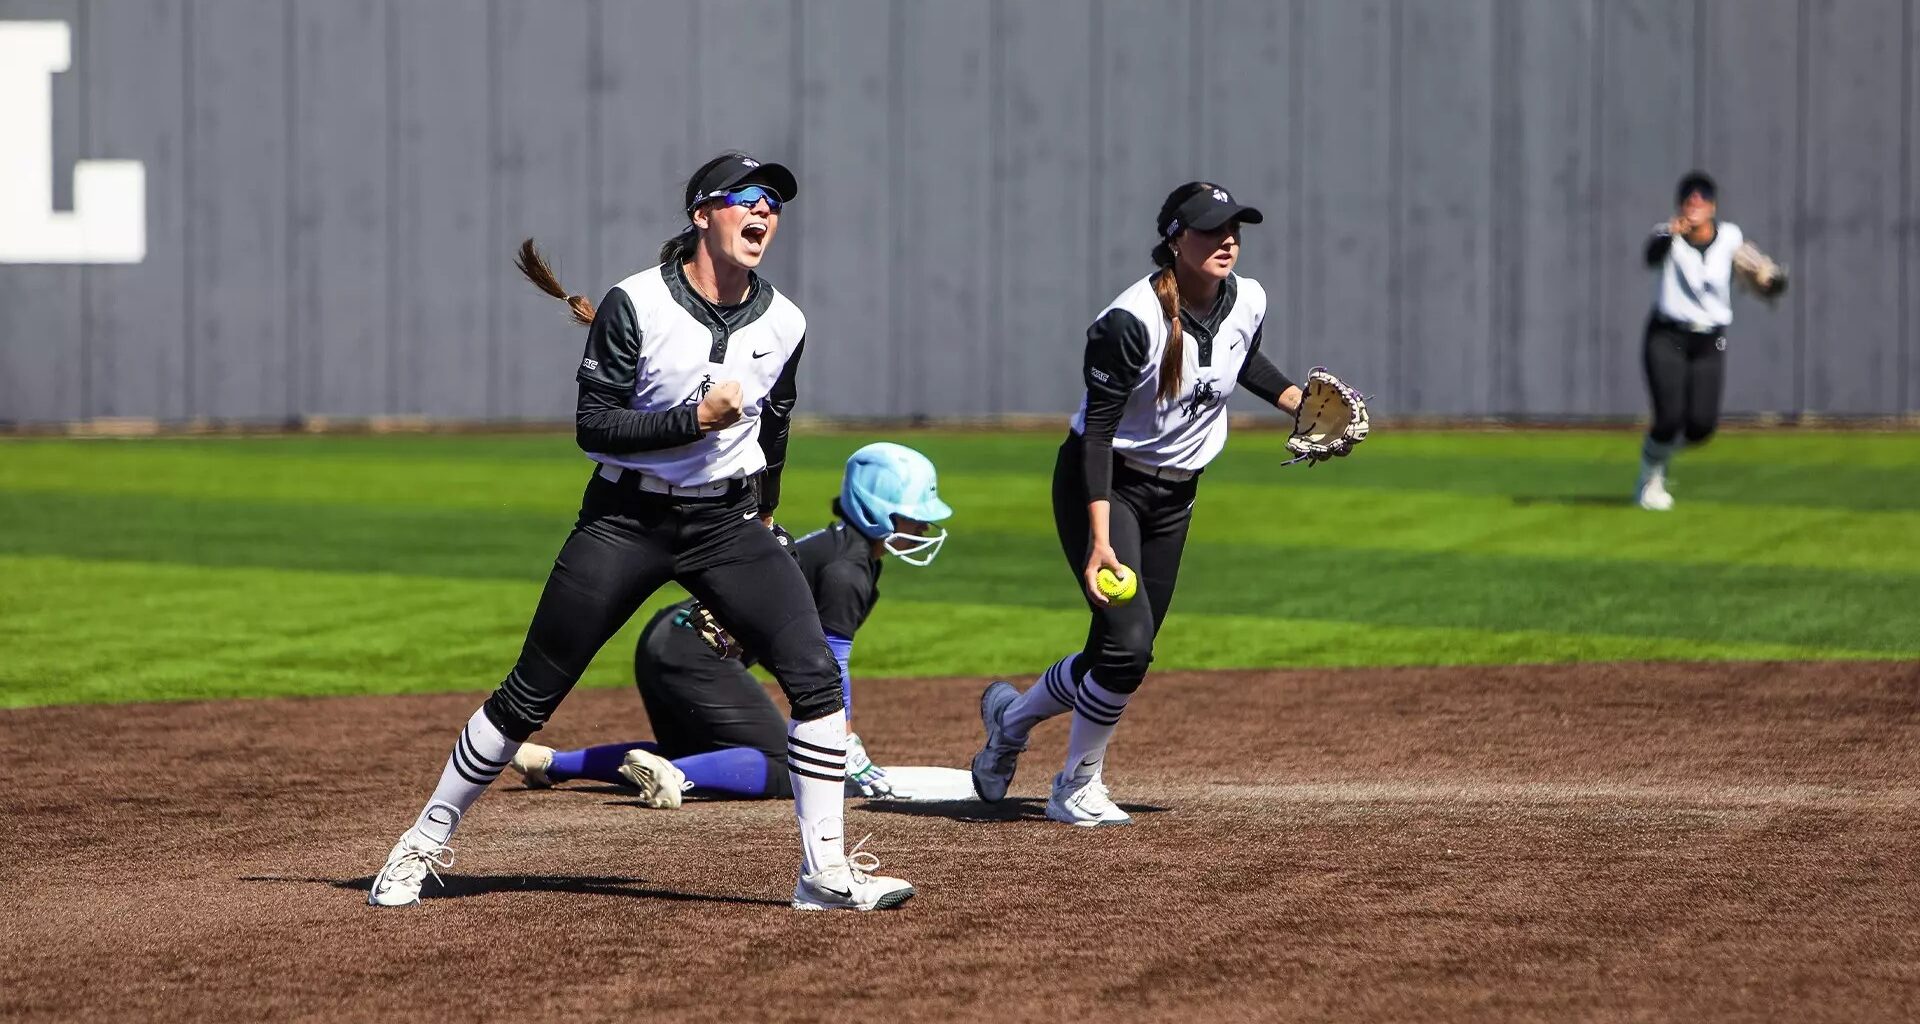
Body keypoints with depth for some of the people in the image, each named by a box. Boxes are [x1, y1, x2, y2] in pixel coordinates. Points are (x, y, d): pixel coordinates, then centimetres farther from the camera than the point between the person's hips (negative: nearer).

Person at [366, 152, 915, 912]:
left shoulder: (784, 324, 1)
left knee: (816, 676, -12)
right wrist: (697, 419, -24)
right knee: (531, 693, 0)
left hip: (727, 523, 3)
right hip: (625, 521, -3)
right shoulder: (636, 306, -13)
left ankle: (825, 872, -5)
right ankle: (425, 844, 15)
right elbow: (593, 427, -16)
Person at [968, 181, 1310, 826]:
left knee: (1125, 653, 7)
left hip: (1175, 495, 7)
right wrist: (1100, 539, -34)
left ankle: (1012, 715, 35)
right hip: (1104, 485, -7)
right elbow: (1096, 430, -26)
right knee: (1128, 641, -20)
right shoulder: (1131, 321, -26)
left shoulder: (1248, 303, -5)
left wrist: (1299, 403, 4)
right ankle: (1077, 789, 2)